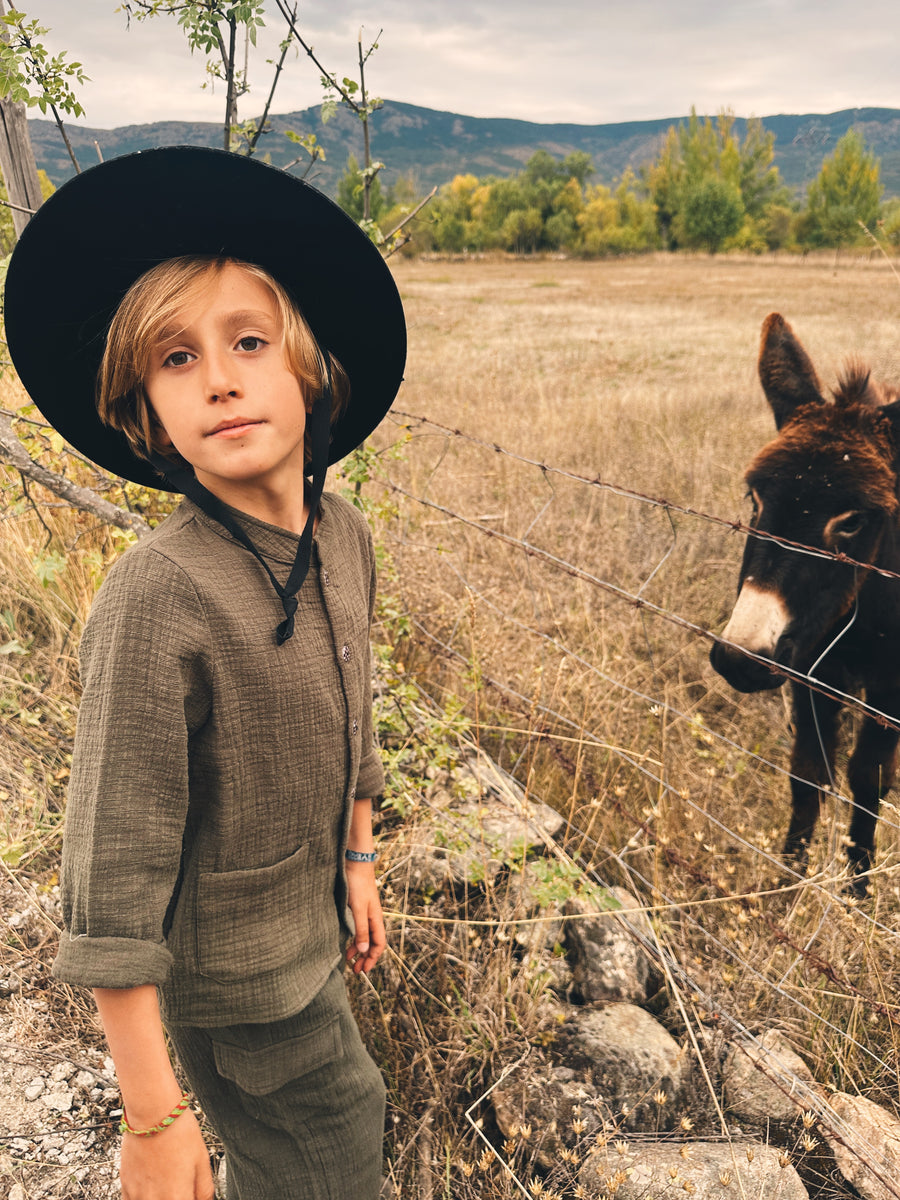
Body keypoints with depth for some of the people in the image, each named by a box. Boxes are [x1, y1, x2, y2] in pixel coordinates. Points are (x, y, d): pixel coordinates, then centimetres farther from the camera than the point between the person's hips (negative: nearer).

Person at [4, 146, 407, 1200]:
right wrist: (151, 1115, -18)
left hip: (312, 924, 6)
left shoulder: (343, 534, -9)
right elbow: (115, 870, -25)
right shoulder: (160, 596, -31)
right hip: (237, 973, -6)